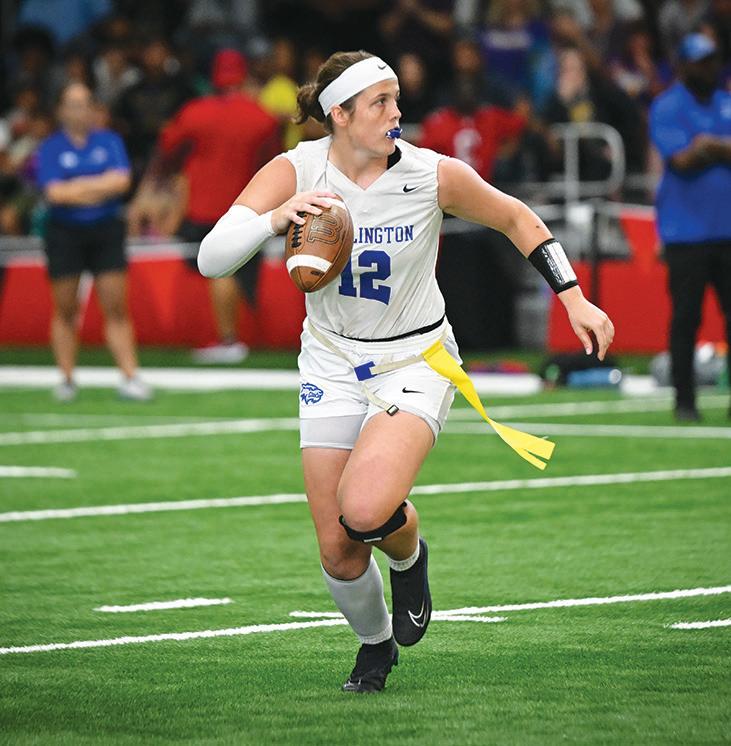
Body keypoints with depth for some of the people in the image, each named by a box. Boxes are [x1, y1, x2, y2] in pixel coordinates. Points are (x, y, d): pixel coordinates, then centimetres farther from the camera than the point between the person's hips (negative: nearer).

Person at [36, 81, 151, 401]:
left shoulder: (109, 141, 7)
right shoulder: (51, 147, 1)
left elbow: (121, 180, -7)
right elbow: (54, 192, -12)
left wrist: (78, 186, -12)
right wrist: (101, 187, -9)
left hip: (106, 231, 1)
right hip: (65, 232, -1)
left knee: (116, 307, -3)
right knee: (65, 310, 3)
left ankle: (129, 378, -4)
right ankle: (67, 380, 12)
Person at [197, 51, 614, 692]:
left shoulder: (434, 175, -14)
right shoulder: (296, 172, -14)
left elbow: (515, 218, 4)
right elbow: (211, 259, -22)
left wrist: (573, 299, 0)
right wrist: (274, 218, -40)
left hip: (416, 362, -2)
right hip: (332, 363, 2)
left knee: (365, 510, -28)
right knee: (338, 552, 0)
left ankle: (409, 555, 9)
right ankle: (375, 643, 33)